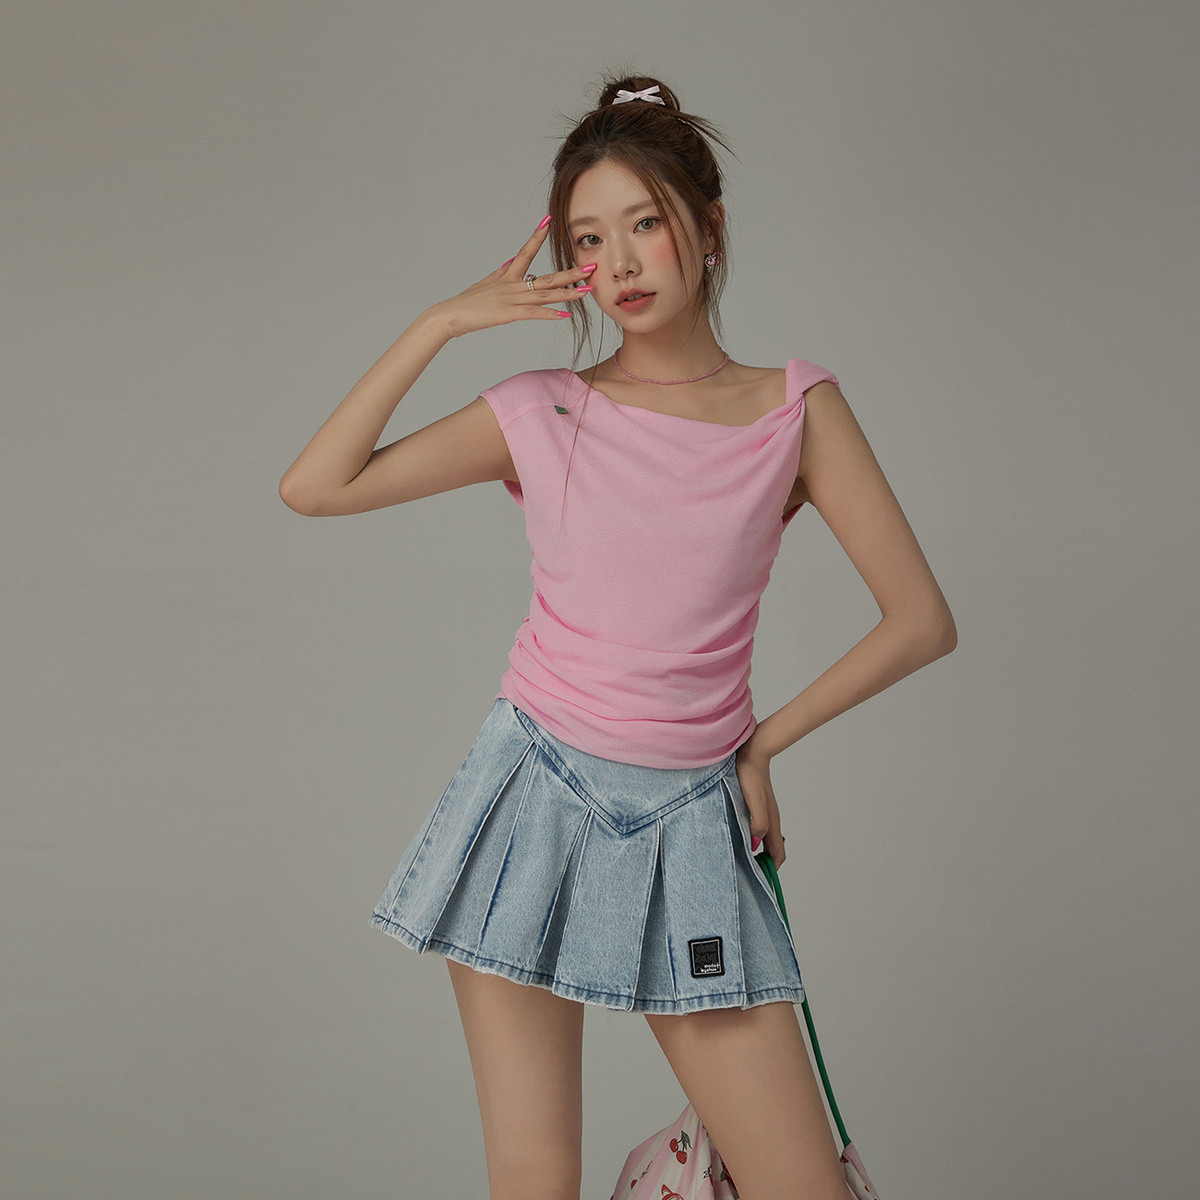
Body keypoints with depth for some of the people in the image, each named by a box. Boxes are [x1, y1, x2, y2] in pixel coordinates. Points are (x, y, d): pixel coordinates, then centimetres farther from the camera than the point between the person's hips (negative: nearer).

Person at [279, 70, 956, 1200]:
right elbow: (313, 486, -3)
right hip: (538, 804, 0)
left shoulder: (795, 408, 1)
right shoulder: (541, 415, 1)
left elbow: (921, 620, 1)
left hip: (689, 822, 1)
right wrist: (440, 322, -6)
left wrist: (764, 739, 3)